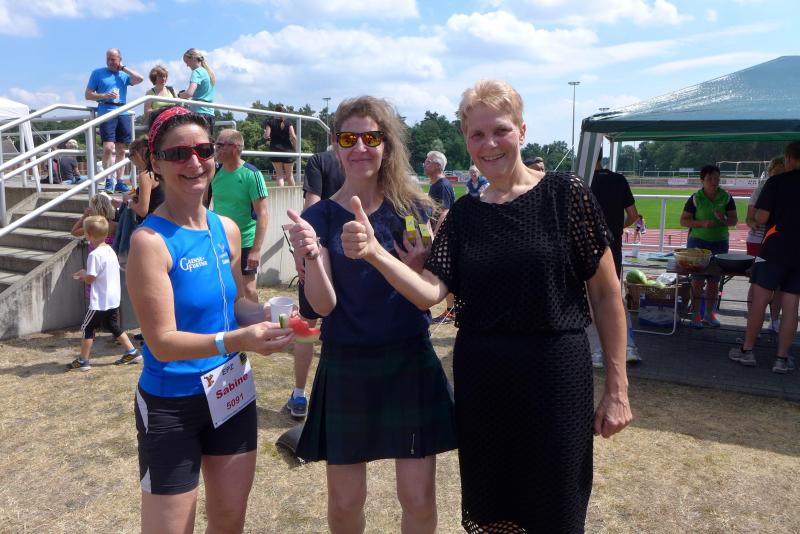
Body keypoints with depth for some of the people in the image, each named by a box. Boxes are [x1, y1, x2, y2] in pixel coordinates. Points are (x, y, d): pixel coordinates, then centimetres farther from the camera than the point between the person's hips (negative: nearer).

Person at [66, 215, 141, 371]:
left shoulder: (94, 255, -19)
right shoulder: (110, 250, 7)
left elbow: (90, 279, -18)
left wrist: (83, 273, 2)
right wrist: (86, 275, 15)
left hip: (100, 301, -8)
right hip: (113, 299, 8)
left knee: (87, 328, 5)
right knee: (113, 326, 19)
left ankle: (83, 361, 11)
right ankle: (132, 353, 18)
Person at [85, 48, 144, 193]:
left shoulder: (124, 75, 15)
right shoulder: (98, 73, 8)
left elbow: (139, 79, -4)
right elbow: (88, 95, 6)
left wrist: (123, 68, 4)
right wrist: (105, 96, -10)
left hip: (123, 113, 3)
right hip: (106, 113, -3)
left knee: (121, 150, 6)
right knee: (108, 147, -15)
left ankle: (118, 181, 13)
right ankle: (109, 181, -8)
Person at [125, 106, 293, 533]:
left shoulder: (227, 229, 0)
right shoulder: (150, 240, -19)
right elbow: (163, 342, -22)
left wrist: (266, 314, -10)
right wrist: (237, 340, -35)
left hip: (232, 393, 6)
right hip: (171, 404, -6)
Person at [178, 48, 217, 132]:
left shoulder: (197, 72, -6)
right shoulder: (209, 72, 19)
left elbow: (189, 93, -20)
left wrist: (179, 95, -1)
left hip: (199, 113, -9)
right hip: (210, 115, 9)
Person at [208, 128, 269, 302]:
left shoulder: (252, 175, -13)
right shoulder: (216, 173, 1)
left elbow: (262, 214, -15)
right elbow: (216, 207, 14)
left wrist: (256, 249, -19)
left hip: (245, 243, -5)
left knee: (248, 289, 1)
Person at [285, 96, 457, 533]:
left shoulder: (414, 209, -2)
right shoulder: (320, 216, -2)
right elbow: (323, 305, -10)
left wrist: (417, 265, -22)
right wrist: (310, 255, -28)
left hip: (410, 364, 0)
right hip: (345, 368, 0)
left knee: (419, 499, 8)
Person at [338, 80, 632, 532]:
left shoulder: (566, 194, -7)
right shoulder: (463, 213, 3)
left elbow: (606, 293, -4)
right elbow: (430, 292, -8)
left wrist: (617, 388, -4)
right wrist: (374, 253, -24)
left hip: (557, 378, -3)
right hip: (479, 381, 4)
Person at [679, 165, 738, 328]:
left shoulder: (726, 197, 1)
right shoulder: (696, 198, -6)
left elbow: (734, 220, 4)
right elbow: (683, 220, -4)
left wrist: (724, 219, -18)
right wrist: (702, 223, -19)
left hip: (719, 243, 3)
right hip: (698, 242, -3)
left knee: (714, 280, 8)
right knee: (698, 279, -3)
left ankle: (709, 313, 20)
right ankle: (696, 314, 6)